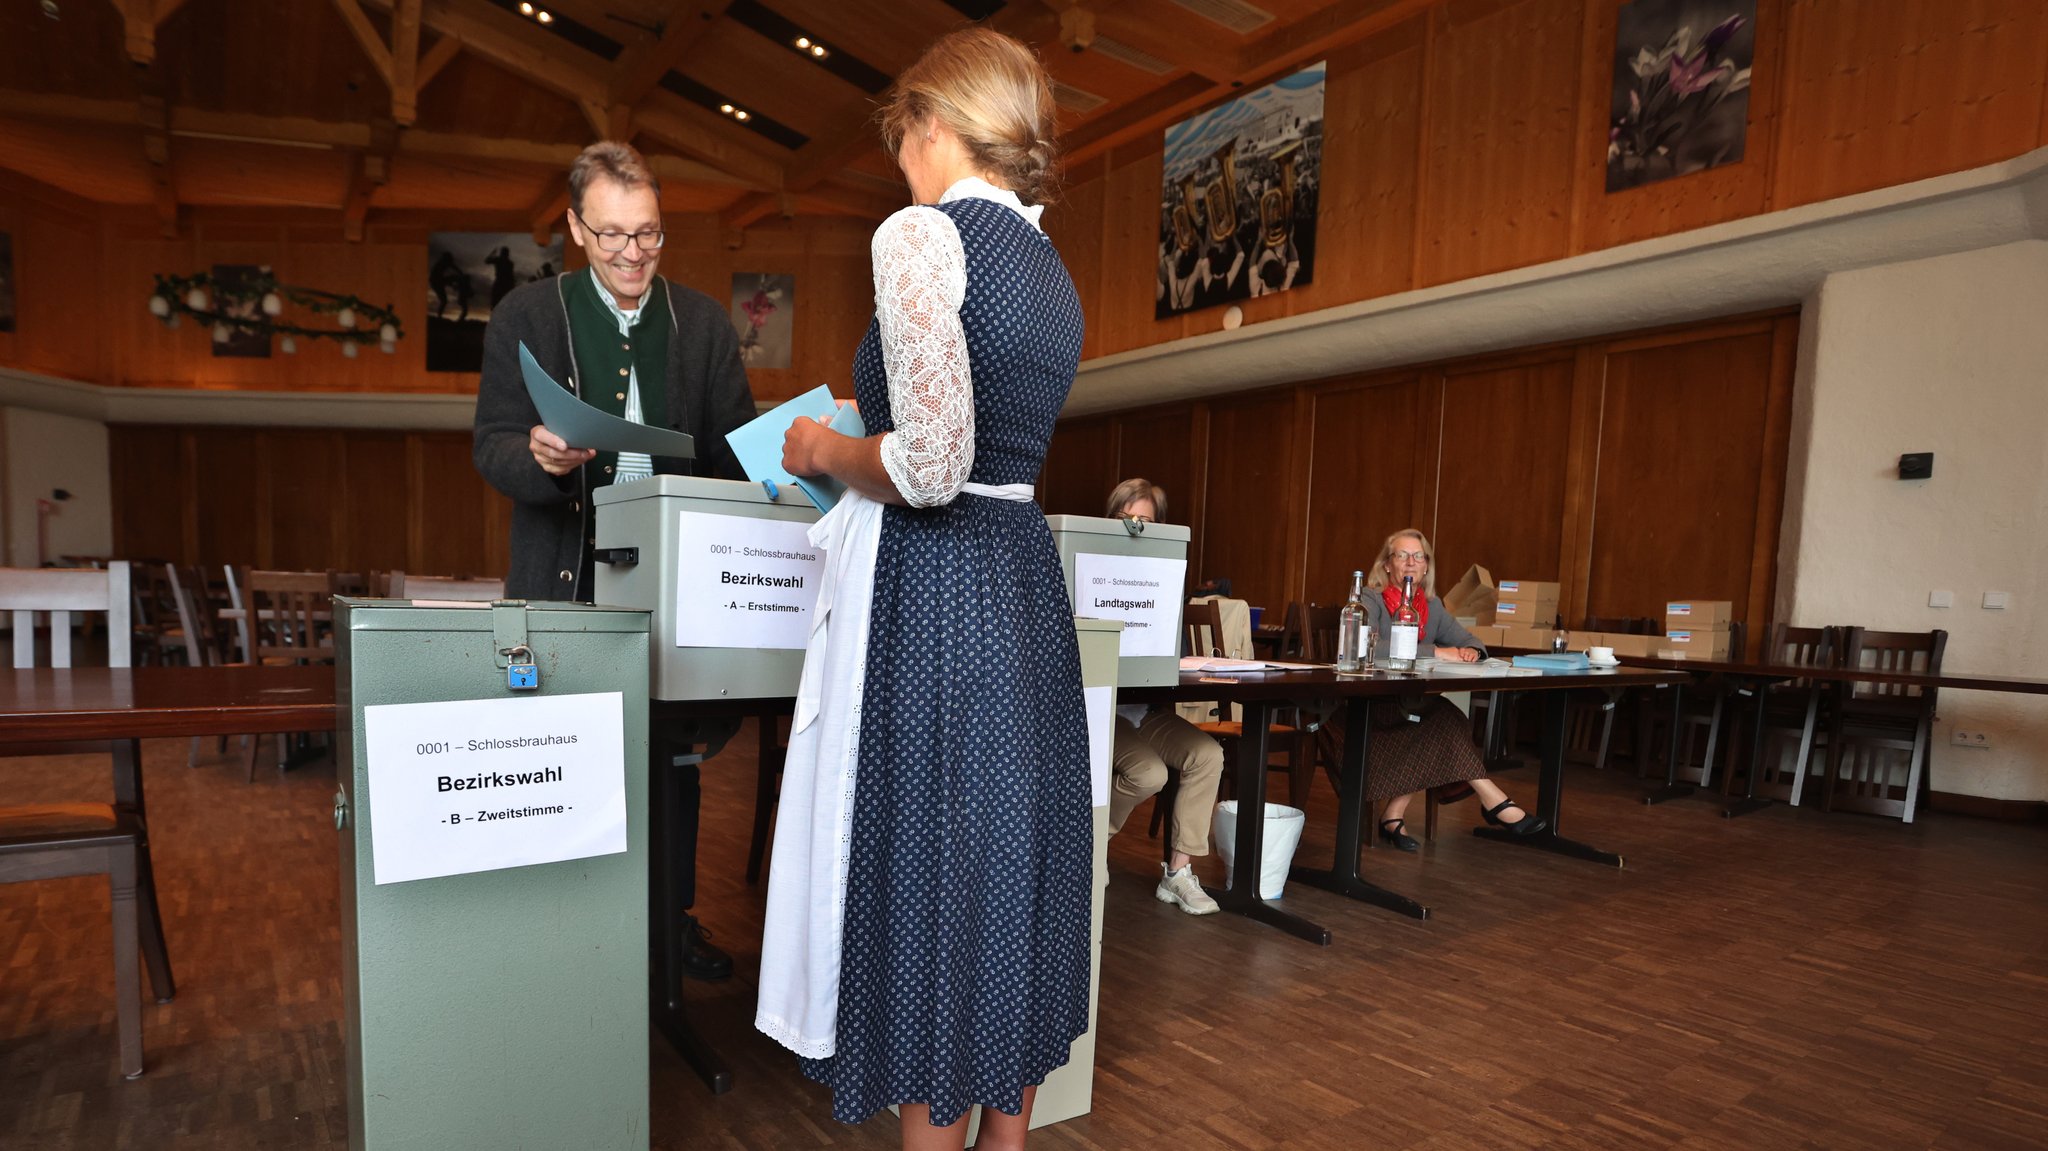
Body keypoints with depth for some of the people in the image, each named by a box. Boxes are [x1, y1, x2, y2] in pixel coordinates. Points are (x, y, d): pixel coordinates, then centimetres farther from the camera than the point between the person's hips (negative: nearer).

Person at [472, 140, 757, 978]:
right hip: (565, 579, -2)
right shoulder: (525, 316, 4)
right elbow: (491, 444, -2)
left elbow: (735, 444, 8)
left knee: (671, 752, 10)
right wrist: (538, 455, -25)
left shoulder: (703, 321, 10)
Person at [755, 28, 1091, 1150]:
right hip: (1024, 574, 9)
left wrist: (827, 451, -2)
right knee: (1010, 855, 17)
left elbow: (930, 468, -21)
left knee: (926, 866, 4)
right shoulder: (1049, 267, 16)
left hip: (929, 587, -9)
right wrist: (854, 442, 29)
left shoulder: (922, 231, -10)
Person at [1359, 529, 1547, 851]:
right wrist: (1434, 652, -27)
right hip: (1373, 706, -6)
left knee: (1443, 726, -26)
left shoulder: (1431, 605, 14)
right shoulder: (1370, 600, -7)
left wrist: (1471, 651, -11)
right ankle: (1495, 803, -17)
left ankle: (1395, 815, -16)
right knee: (1446, 718, -27)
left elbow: (1469, 639, 16)